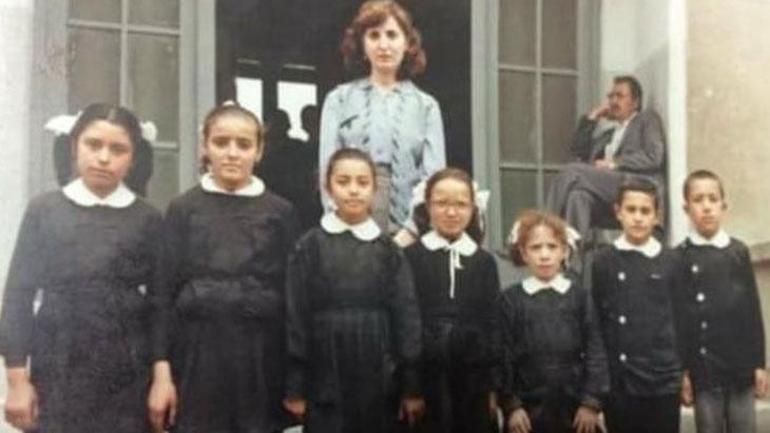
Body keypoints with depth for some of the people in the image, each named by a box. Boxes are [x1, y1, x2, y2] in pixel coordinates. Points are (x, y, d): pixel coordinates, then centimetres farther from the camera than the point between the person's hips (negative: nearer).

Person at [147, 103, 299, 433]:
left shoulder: (280, 213, 4)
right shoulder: (183, 209, 3)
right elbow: (164, 293, 1)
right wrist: (161, 371, -5)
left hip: (260, 359, 1)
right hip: (197, 357, 0)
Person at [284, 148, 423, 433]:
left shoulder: (389, 251, 5)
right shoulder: (309, 247, 1)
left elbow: (406, 316, 4)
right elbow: (295, 317, -1)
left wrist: (411, 386, 0)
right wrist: (294, 387, -4)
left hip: (378, 382, 2)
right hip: (325, 382, -2)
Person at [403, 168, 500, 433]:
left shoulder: (484, 261, 8)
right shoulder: (409, 257, -1)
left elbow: (493, 325, 7)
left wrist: (493, 386, 2)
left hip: (473, 377, 3)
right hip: (423, 376, -2)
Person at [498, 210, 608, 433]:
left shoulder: (580, 296, 1)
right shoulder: (510, 300, -1)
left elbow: (595, 351, 0)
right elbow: (503, 356, -2)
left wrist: (591, 402, -6)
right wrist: (511, 405, -8)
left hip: (575, 409, 1)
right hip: (527, 410, -1)